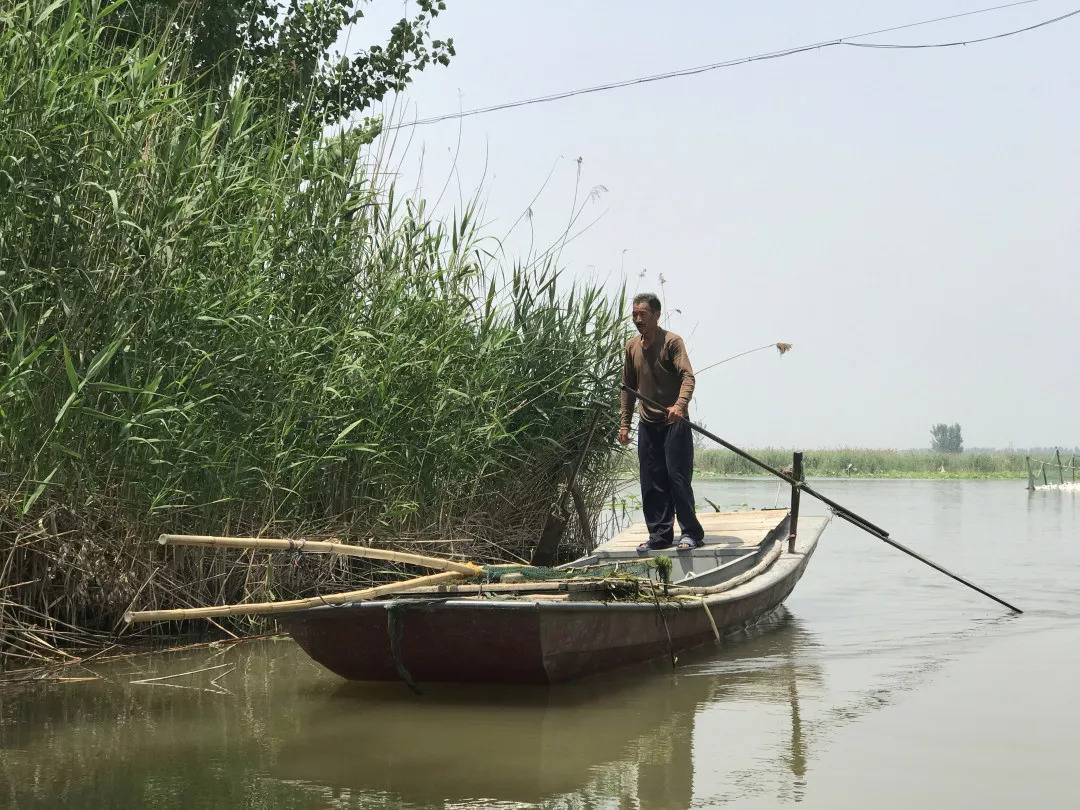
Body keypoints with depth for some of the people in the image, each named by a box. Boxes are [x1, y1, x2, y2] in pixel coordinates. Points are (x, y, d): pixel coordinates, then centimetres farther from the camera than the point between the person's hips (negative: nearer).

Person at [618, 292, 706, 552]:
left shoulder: (672, 341, -9)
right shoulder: (632, 346, 10)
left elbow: (688, 377, -20)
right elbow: (628, 387, 17)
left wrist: (680, 404, -38)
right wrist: (624, 423, 13)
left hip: (673, 423, -6)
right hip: (647, 424, 6)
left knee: (678, 478, -7)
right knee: (651, 484, 7)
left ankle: (692, 533, 1)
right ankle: (660, 535, 14)